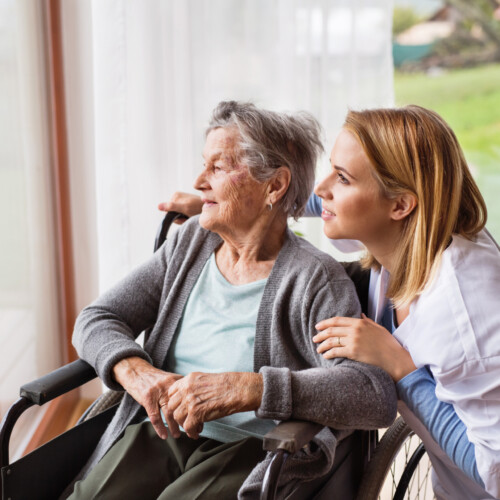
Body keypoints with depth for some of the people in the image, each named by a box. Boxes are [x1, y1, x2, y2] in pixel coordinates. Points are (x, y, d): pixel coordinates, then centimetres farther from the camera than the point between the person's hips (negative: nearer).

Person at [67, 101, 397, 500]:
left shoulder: (314, 280, -9)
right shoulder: (189, 243, 10)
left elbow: (377, 396, -22)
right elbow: (96, 321, 10)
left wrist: (244, 388, -30)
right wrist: (137, 373, -12)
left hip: (247, 453, -4)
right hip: (157, 434, 5)